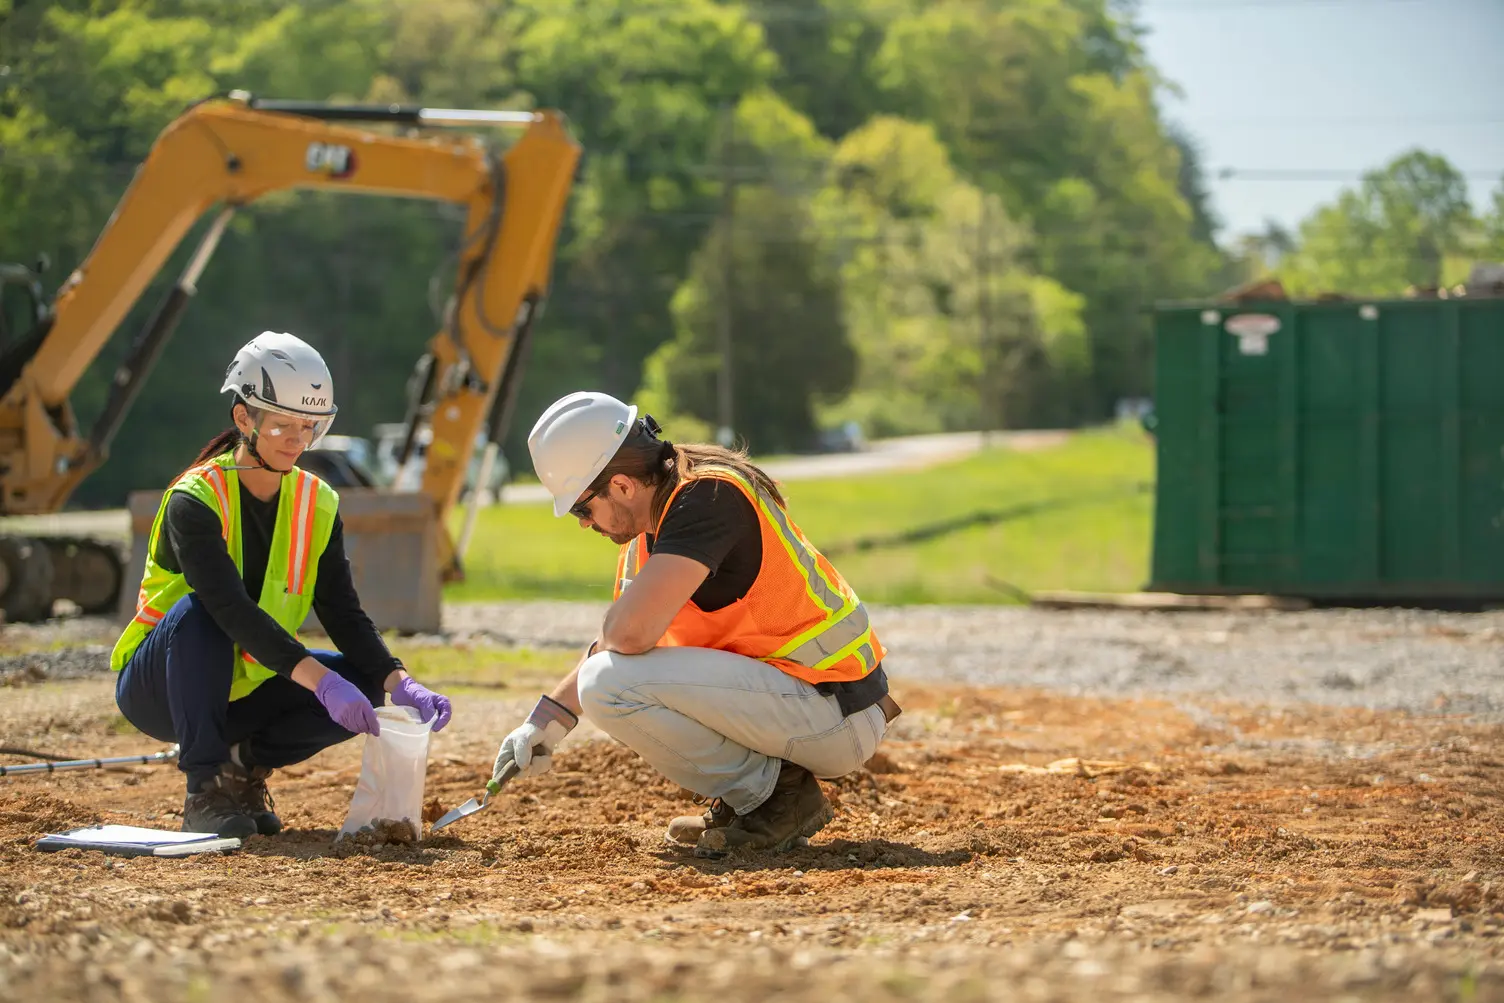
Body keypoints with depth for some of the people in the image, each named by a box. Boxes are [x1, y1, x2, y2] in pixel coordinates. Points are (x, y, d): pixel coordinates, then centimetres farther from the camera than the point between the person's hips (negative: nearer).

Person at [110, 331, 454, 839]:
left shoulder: (317, 505, -2)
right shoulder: (195, 501, -22)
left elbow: (343, 614, -7)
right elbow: (231, 609, -35)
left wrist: (398, 683, -26)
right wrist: (320, 680, -46)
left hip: (242, 694, 5)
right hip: (158, 690, -5)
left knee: (366, 684, -17)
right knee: (196, 612, -37)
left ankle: (242, 759, 2)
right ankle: (205, 791, -28)